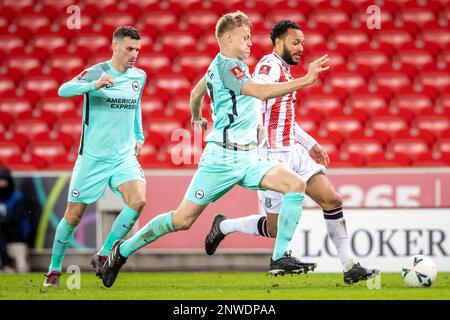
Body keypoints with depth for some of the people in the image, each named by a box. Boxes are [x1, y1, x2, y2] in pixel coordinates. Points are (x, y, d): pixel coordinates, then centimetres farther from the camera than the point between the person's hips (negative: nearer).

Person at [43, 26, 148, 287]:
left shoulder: (140, 77, 7)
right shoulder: (96, 73, -10)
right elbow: (64, 90, -29)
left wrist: (139, 137, 18)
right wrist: (94, 85, -45)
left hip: (125, 156, 4)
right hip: (92, 157, -4)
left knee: (138, 201, -21)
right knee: (74, 215, 3)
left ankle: (103, 255, -5)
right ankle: (54, 270, 22)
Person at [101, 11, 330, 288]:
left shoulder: (222, 65, 16)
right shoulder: (227, 66, -14)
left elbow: (196, 92, 34)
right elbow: (261, 91, -28)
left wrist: (197, 118, 53)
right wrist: (305, 80, -32)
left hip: (248, 158, 9)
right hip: (223, 157, -9)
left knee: (296, 185, -11)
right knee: (183, 219, -3)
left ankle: (280, 257, -11)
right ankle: (123, 250, 16)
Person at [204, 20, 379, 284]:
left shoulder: (284, 71, 19)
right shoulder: (270, 66, -12)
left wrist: (311, 144, 31)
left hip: (295, 153, 9)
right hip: (274, 157, -9)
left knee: (332, 200, -4)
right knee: (275, 228, -4)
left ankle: (350, 267, -4)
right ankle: (223, 226, 20)